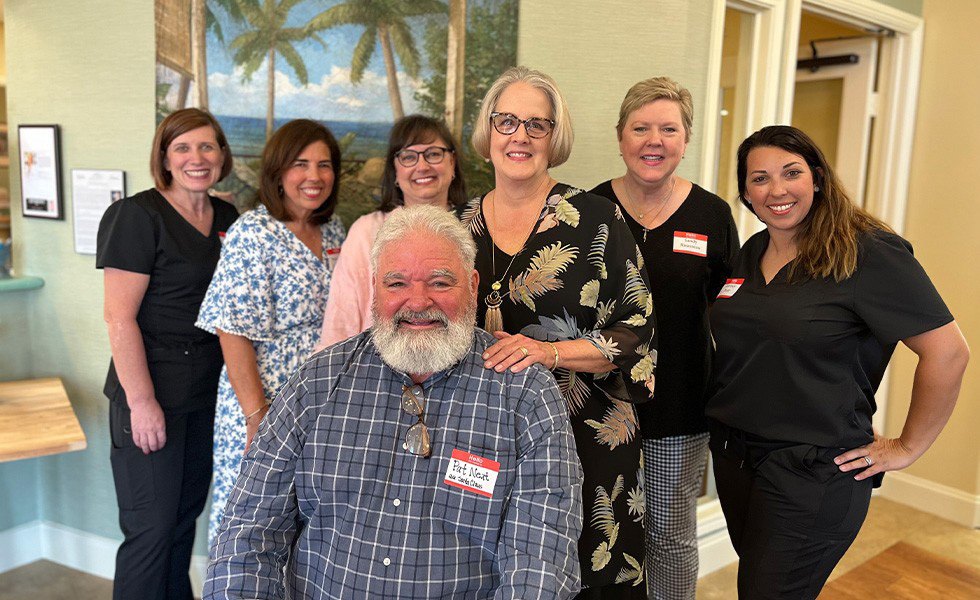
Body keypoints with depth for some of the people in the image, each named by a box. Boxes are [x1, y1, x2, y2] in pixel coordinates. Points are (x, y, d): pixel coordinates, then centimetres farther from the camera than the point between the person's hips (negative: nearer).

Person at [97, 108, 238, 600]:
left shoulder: (228, 218, 9)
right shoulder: (137, 215, -11)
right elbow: (119, 316, -15)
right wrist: (141, 401, -18)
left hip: (209, 391, 6)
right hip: (153, 395, -6)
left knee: (187, 513, 18)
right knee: (151, 527, 2)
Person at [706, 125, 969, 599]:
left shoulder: (867, 253, -15)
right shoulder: (749, 254, 7)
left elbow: (947, 351, -16)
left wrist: (906, 447, -10)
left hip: (814, 471, -6)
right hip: (733, 455, 7)